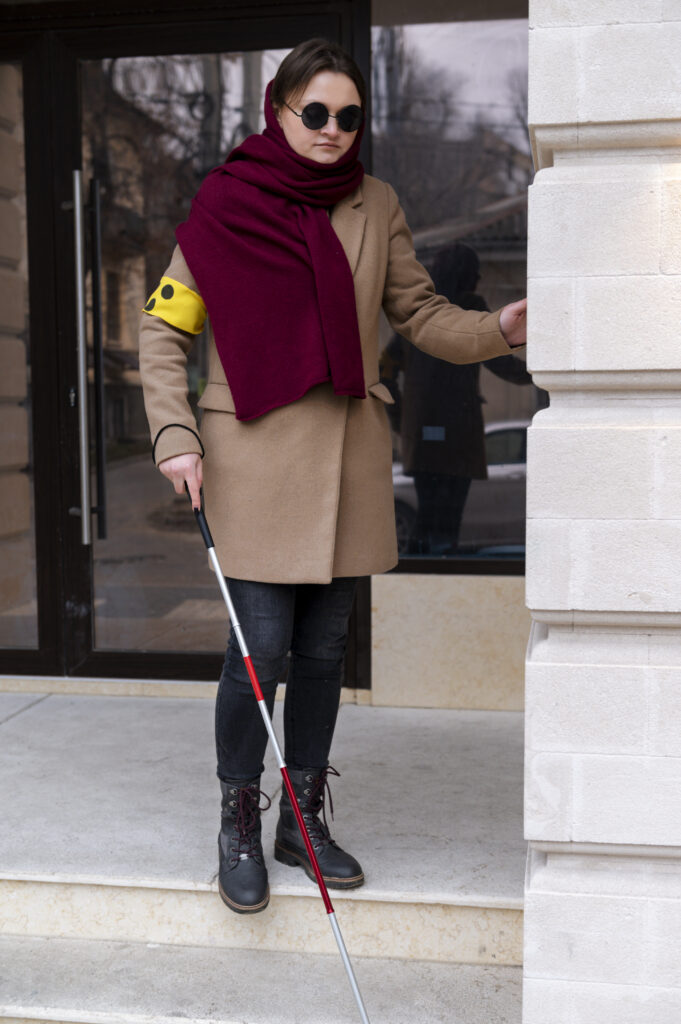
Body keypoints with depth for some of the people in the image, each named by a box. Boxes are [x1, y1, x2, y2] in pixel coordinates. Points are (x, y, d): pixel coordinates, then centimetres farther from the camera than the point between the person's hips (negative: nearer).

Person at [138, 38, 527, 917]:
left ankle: (304, 820, 27)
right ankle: (239, 827, 17)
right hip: (254, 453, -4)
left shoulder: (374, 206, 8)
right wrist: (174, 435, -8)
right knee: (262, 645, -4)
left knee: (324, 645, 10)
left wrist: (498, 329, -10)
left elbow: (420, 314, 9)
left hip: (346, 457, 4)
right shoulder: (227, 202, -2)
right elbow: (161, 327, 1)